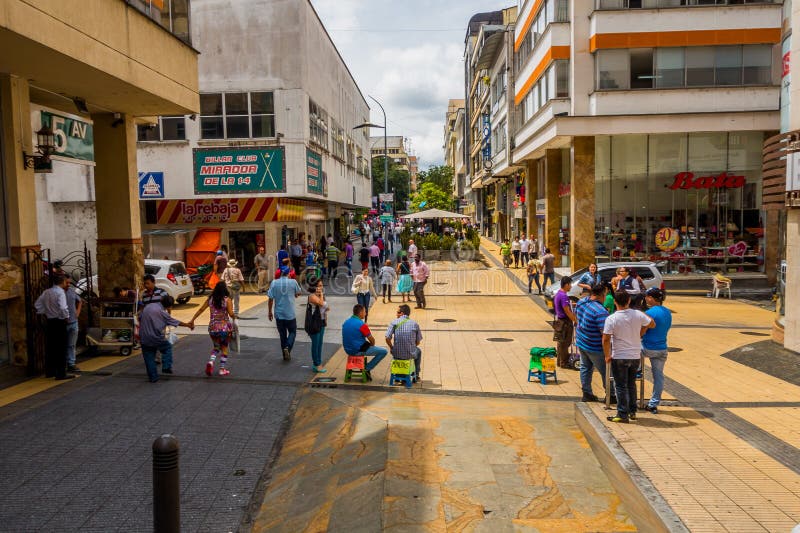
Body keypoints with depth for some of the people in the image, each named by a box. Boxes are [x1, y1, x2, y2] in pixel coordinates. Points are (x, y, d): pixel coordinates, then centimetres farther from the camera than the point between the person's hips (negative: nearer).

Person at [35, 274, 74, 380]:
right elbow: (63, 308, -25)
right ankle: (61, 373, 0)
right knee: (61, 348, -2)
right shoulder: (60, 292, -15)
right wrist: (66, 317, -10)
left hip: (49, 322, 8)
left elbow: (37, 305, 13)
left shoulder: (46, 292, 8)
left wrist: (45, 314, 16)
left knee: (50, 347, 15)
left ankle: (49, 371, 25)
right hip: (59, 323, -8)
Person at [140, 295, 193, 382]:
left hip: (144, 338, 5)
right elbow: (176, 322, -2)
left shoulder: (147, 307, 5)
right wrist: (188, 325, 13)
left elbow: (140, 320, 14)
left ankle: (153, 377, 15)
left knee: (149, 358, 13)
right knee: (167, 347, 22)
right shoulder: (162, 312, -12)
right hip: (156, 338, -4)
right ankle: (166, 367, 12)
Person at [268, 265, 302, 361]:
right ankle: (287, 347, -11)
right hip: (290, 314, -2)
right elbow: (298, 293, 8)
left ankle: (285, 355, 20)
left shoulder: (274, 283, -5)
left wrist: (270, 312, 5)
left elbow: (270, 299, -5)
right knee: (292, 332, 14)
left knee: (282, 334, 14)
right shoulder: (293, 282, -7)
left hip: (279, 314, 2)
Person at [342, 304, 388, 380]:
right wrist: (372, 345, 12)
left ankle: (366, 368, 29)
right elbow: (372, 340, -11)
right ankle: (367, 368, 4)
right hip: (358, 351, -8)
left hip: (348, 350, 8)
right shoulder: (362, 325, -19)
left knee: (366, 345, 38)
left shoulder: (346, 322, 4)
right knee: (384, 351, 0)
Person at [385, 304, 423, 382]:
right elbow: (418, 342, 3)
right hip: (410, 354, 0)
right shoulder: (415, 324, -1)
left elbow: (388, 338, -12)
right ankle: (416, 376, 40)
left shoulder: (394, 322, -6)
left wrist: (391, 347, 7)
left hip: (397, 354, 0)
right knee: (418, 351, 36)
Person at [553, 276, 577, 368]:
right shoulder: (563, 296, -22)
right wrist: (575, 320, -15)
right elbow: (567, 311, -22)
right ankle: (564, 363, 8)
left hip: (560, 320, 10)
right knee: (564, 343, 0)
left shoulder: (558, 294, 10)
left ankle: (561, 361, 27)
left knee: (561, 343, 17)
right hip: (564, 322, -10)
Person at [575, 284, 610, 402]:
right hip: (594, 347, -8)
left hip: (581, 342, 8)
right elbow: (605, 334, -28)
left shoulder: (581, 302, -2)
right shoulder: (601, 311, -28)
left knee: (585, 368, 19)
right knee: (605, 371, 9)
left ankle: (586, 394, 27)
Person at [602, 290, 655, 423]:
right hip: (635, 356, 4)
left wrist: (607, 356, -5)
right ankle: (632, 412, 28)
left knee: (621, 386, 5)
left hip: (619, 357, -4)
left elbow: (606, 339, -17)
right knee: (631, 384, 20)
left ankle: (623, 414, 7)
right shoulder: (638, 315, -5)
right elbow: (652, 324, 12)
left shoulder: (611, 319, -16)